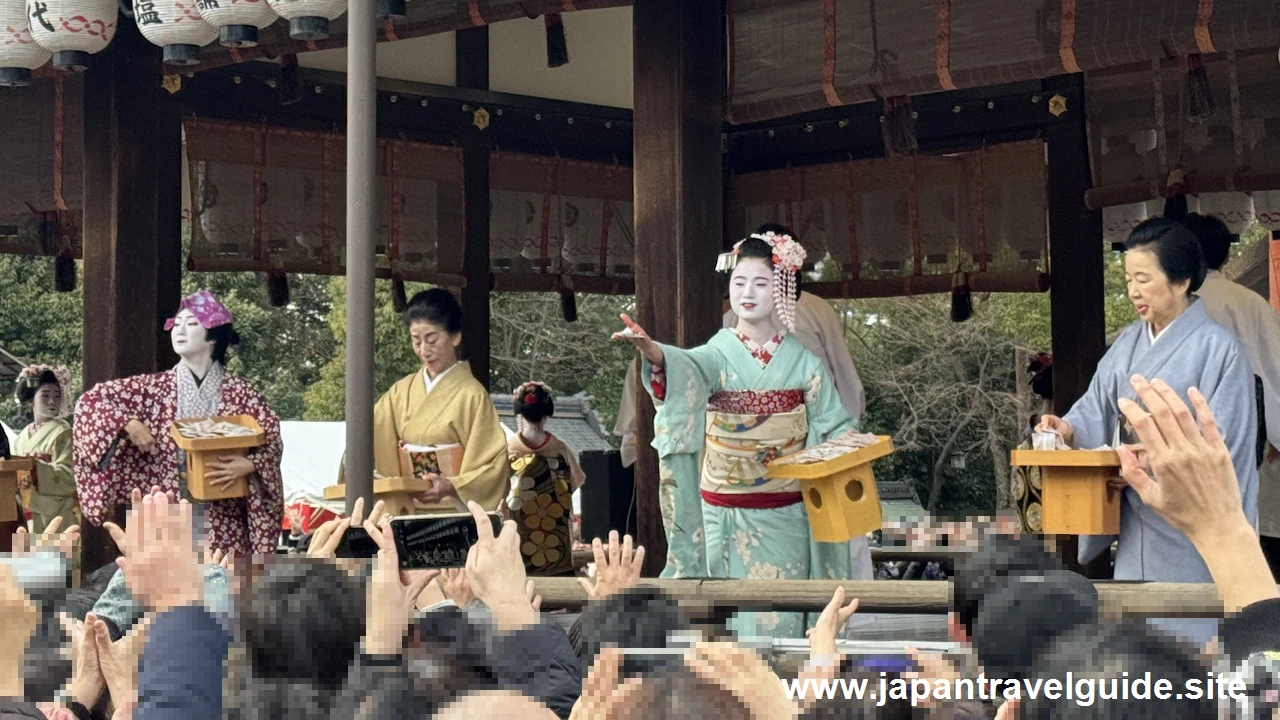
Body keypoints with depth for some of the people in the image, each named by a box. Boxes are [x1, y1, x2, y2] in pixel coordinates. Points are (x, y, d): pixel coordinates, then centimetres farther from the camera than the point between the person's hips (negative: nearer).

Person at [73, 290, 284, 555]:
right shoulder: (157, 388, 5)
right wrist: (128, 424, -9)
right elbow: (92, 399, 6)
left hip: (224, 523, -1)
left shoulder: (239, 391, 2)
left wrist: (248, 465, -16)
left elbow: (272, 441, 3)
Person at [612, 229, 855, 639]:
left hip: (784, 512, 1)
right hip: (725, 511, 0)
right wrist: (652, 351, -51)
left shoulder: (801, 359, 0)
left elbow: (834, 425, 3)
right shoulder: (718, 353, -5)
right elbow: (686, 369, -28)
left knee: (779, 613, 5)